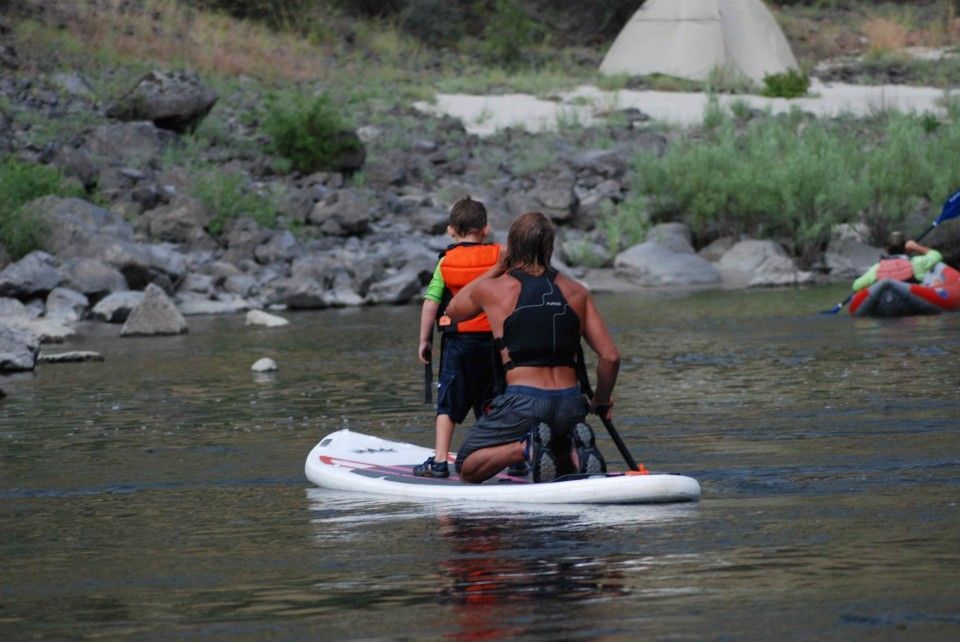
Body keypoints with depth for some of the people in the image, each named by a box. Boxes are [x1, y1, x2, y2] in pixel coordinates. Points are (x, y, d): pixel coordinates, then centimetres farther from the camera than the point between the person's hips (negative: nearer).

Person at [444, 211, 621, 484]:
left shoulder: (493, 289, 1)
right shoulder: (577, 293, 9)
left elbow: (453, 310, 24)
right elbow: (610, 357, 6)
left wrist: (497, 269, 28)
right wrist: (601, 401, 24)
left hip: (522, 403, -4)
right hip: (570, 406, 4)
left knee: (468, 468, 13)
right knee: (562, 468, 32)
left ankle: (526, 448, -14)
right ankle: (576, 451, -4)